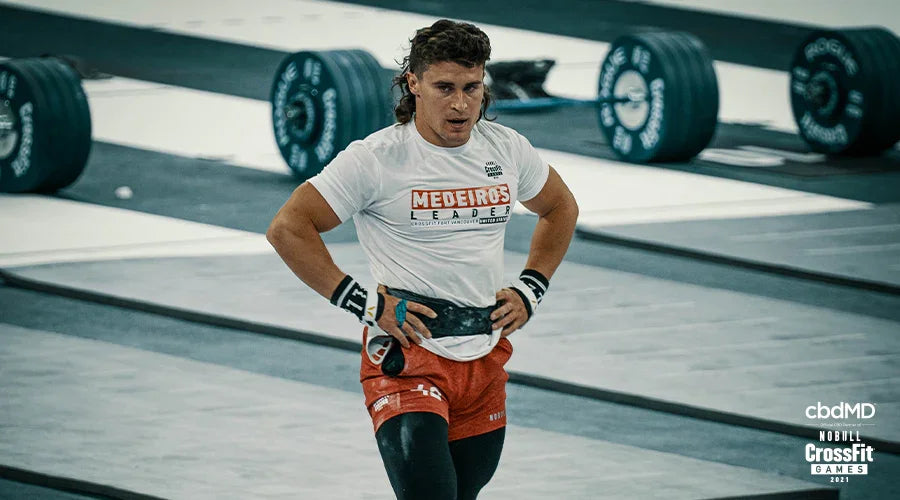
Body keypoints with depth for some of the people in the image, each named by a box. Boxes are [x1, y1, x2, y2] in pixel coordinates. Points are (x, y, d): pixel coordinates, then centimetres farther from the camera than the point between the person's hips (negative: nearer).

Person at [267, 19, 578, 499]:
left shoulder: (506, 149, 6)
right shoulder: (375, 158, -11)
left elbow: (560, 208, 25)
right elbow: (287, 228, -10)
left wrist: (529, 290, 13)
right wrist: (362, 302, -12)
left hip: (485, 358, 6)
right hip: (407, 360, -6)